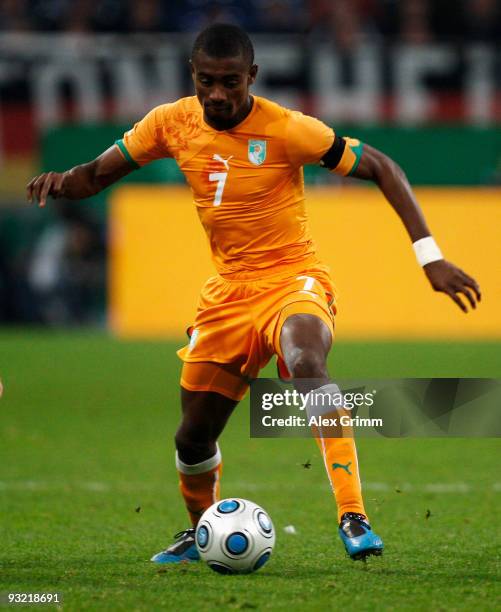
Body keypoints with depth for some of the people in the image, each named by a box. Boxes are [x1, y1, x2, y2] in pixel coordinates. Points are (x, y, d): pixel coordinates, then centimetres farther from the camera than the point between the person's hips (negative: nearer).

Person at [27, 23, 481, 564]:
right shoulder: (171, 124, -3)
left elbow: (381, 169, -11)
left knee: (306, 363, -38)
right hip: (228, 291, 5)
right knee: (193, 438, 9)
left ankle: (353, 516, -38)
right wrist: (60, 182, -18)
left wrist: (429, 256, -18)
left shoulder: (286, 130, -16)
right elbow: (96, 175, 7)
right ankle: (201, 532, 41)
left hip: (293, 277, -5)